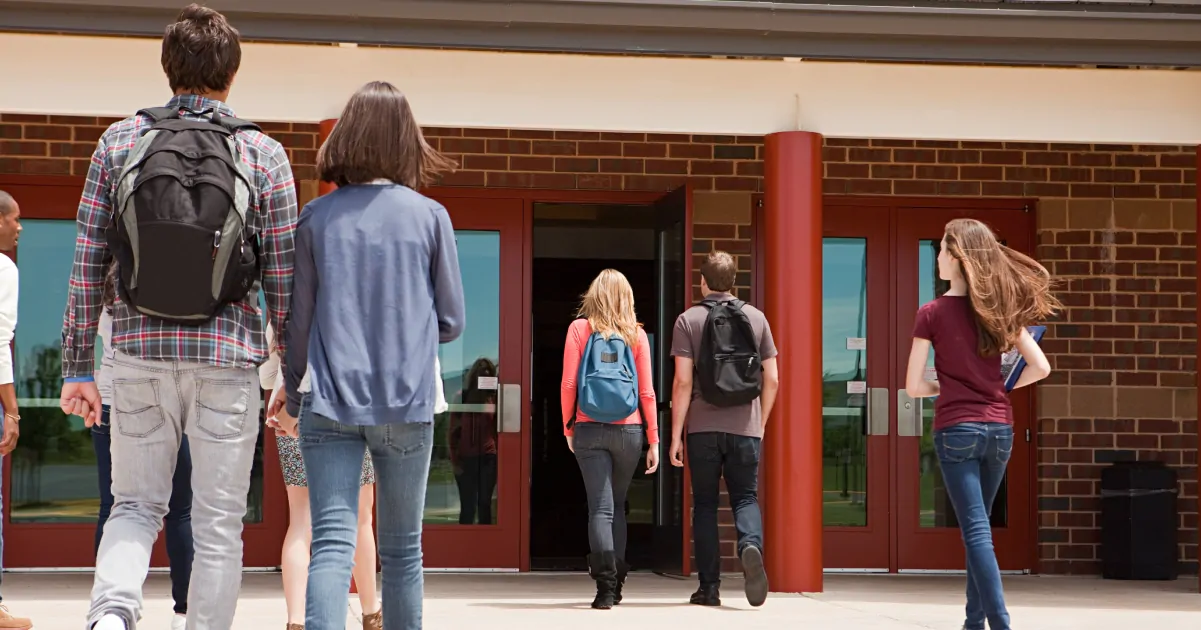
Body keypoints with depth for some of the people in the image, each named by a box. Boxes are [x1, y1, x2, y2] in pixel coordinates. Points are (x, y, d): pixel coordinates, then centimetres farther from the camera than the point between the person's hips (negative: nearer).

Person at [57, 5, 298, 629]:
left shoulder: (120, 142, 2)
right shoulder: (263, 155, -2)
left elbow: (87, 264, 2)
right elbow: (283, 279, -2)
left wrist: (77, 366, 7)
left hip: (140, 351, 2)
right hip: (228, 356, -1)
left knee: (135, 506, 13)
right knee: (218, 524, 8)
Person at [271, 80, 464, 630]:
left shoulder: (316, 217, 2)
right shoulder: (430, 217, 0)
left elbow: (298, 319, 5)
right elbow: (450, 321, 4)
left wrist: (292, 397, 19)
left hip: (331, 405, 0)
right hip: (407, 406, 0)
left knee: (332, 544, -5)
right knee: (402, 550, 12)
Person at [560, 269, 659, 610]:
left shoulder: (580, 329, 0)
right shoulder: (636, 334, 3)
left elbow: (568, 384, -4)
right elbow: (647, 391, 2)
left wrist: (568, 428, 8)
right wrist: (654, 440, 6)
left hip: (589, 429, -1)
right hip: (628, 430, 1)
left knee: (600, 507, -2)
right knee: (617, 506, 16)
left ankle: (606, 585, -14)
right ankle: (616, 583, 18)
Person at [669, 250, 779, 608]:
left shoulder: (688, 321, -1)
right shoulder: (756, 318, 6)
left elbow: (683, 382, -7)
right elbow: (772, 380, 6)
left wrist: (675, 435, -3)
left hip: (703, 428, -1)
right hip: (746, 428, 1)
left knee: (705, 504, 9)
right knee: (746, 498, 9)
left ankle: (709, 587, 9)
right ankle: (751, 546, -23)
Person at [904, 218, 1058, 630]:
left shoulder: (932, 314, -7)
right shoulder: (999, 309, 4)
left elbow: (914, 387, -7)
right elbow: (1040, 368, 3)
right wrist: (999, 390, 11)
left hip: (956, 429, -5)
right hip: (999, 428, 5)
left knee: (976, 531, -6)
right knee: (978, 527, 19)